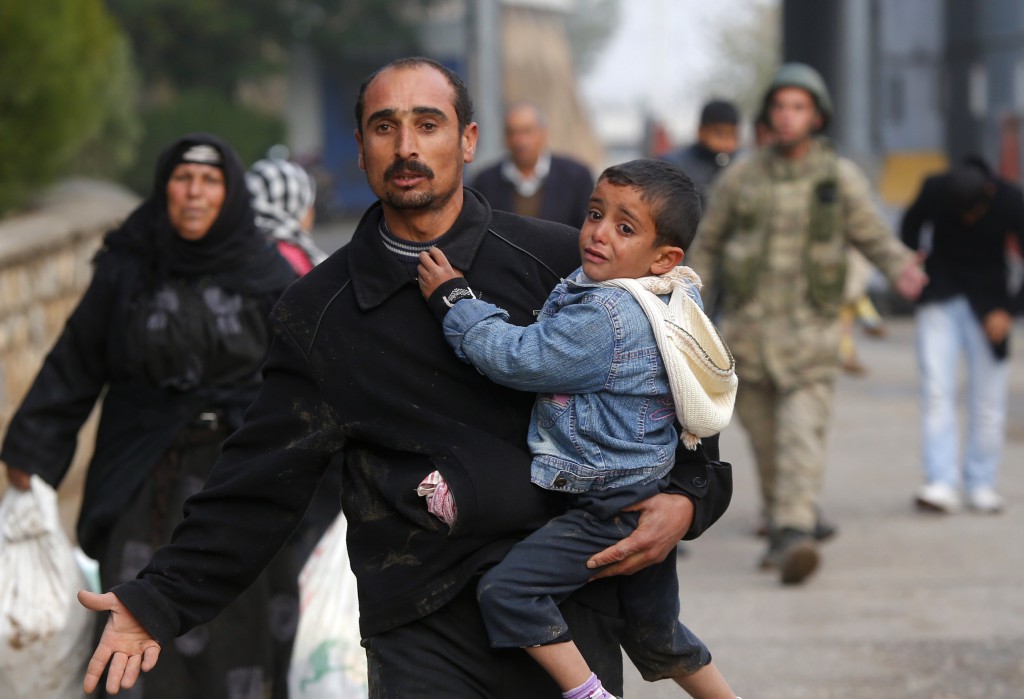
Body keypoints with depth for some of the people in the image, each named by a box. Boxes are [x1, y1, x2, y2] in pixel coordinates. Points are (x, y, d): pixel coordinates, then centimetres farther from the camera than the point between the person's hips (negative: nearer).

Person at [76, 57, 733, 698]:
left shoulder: (561, 260, 4)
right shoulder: (317, 312, 7)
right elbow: (263, 482, 6)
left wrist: (687, 498, -5)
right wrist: (160, 602, -2)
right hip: (421, 633, 0)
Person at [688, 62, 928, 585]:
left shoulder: (842, 179, -3)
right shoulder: (742, 177, 0)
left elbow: (875, 239, 4)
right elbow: (707, 244, 11)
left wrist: (903, 269, -17)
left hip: (810, 335, -2)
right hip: (748, 327, 2)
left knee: (801, 435, -17)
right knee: (766, 439, 11)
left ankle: (794, 538, -27)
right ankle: (788, 523, 31)